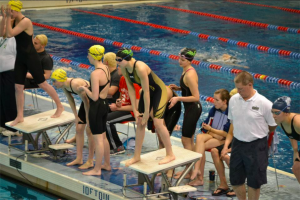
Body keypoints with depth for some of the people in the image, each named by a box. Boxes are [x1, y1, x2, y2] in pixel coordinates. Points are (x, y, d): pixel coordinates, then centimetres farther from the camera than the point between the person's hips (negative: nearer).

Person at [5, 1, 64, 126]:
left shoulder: (25, 22, -22)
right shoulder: (14, 21, 3)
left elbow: (9, 34, -26)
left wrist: (8, 18, -22)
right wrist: (5, 18, -8)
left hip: (30, 57, -8)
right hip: (20, 57, 8)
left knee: (42, 84, 3)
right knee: (18, 87, 6)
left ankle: (60, 107, 20)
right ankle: (20, 116, 14)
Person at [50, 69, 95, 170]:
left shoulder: (75, 84, -34)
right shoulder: (64, 86, -9)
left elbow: (86, 101, -27)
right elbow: (70, 100, 6)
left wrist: (88, 119, -19)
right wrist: (76, 116, 7)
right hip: (86, 100, 9)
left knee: (89, 130, -6)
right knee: (79, 128, 8)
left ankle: (90, 161, 3)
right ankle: (79, 159, 17)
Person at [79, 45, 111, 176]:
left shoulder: (95, 74, -24)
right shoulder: (106, 69, 4)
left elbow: (94, 97, -25)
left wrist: (84, 89, -10)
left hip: (97, 107, -9)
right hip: (105, 104, 9)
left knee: (98, 139, 0)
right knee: (103, 137, 21)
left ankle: (97, 169, 10)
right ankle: (107, 164, 32)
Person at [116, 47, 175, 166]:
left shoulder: (140, 68, -35)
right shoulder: (124, 68, -11)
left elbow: (146, 92, -29)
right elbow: (131, 89, -3)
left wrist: (146, 113, -22)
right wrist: (135, 110, -5)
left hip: (159, 91, -8)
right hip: (147, 92, 8)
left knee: (157, 122, -13)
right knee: (140, 123, 6)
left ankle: (170, 154, 3)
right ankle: (137, 156, 17)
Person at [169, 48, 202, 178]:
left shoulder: (190, 75, -24)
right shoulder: (186, 70, 5)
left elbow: (196, 97, -24)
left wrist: (177, 98, -25)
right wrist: (177, 88, 5)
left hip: (193, 109, -10)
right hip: (191, 108, 10)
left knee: (186, 141, 0)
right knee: (189, 140, 17)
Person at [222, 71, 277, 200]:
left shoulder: (264, 103, -16)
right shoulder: (233, 100, -1)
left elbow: (273, 126, -4)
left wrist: (257, 134, 6)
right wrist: (226, 144, 7)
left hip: (256, 146, -4)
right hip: (238, 144, 5)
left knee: (254, 182, 7)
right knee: (235, 180, 14)